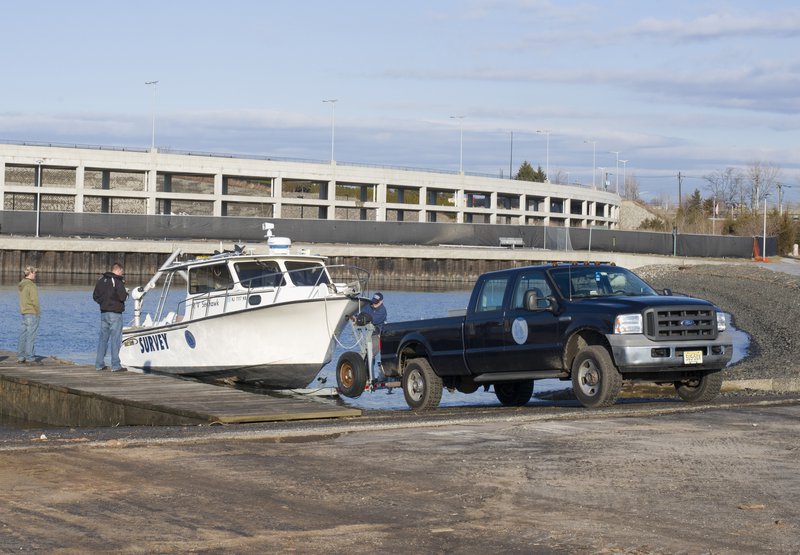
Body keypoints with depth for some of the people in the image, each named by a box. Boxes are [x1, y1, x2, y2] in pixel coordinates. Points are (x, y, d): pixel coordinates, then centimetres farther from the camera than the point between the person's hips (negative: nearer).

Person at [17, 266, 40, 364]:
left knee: (23, 335, 10)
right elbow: (34, 300, -18)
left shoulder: (22, 285, 12)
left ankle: (20, 357, 11)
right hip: (32, 313, -9)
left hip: (24, 312, 9)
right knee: (31, 336, -6)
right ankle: (29, 357, -6)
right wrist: (38, 313, -11)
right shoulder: (31, 285, -15)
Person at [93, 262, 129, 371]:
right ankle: (115, 365, -5)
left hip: (103, 313, 7)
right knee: (115, 339, -4)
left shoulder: (101, 280, 9)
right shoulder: (118, 281, -13)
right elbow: (122, 297, -17)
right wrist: (126, 293, 2)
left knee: (103, 338, 13)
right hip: (115, 313, -7)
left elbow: (95, 296, 12)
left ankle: (99, 364, 14)